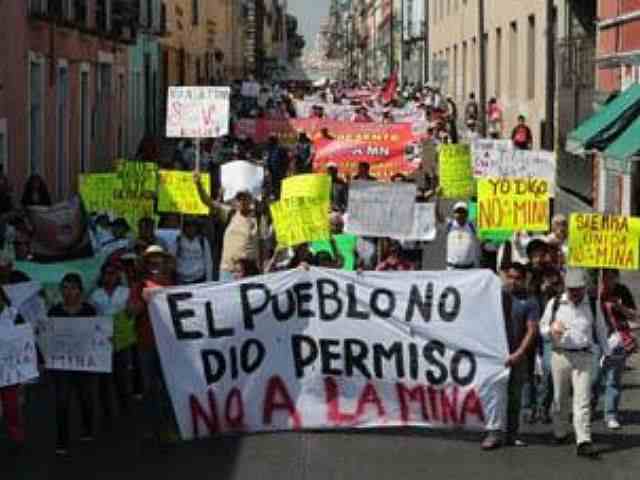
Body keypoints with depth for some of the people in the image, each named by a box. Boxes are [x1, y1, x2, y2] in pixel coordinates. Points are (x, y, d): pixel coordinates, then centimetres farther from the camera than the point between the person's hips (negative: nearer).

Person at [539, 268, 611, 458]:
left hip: (584, 357, -1)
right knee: (560, 398, 9)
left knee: (583, 400, -9)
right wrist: (552, 329, -11)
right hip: (560, 355, 1)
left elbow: (600, 330, 19)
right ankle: (560, 433, 28)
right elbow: (542, 328, 11)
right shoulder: (555, 304, 5)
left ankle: (584, 442, -14)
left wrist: (606, 352, 22)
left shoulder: (592, 306, 7)